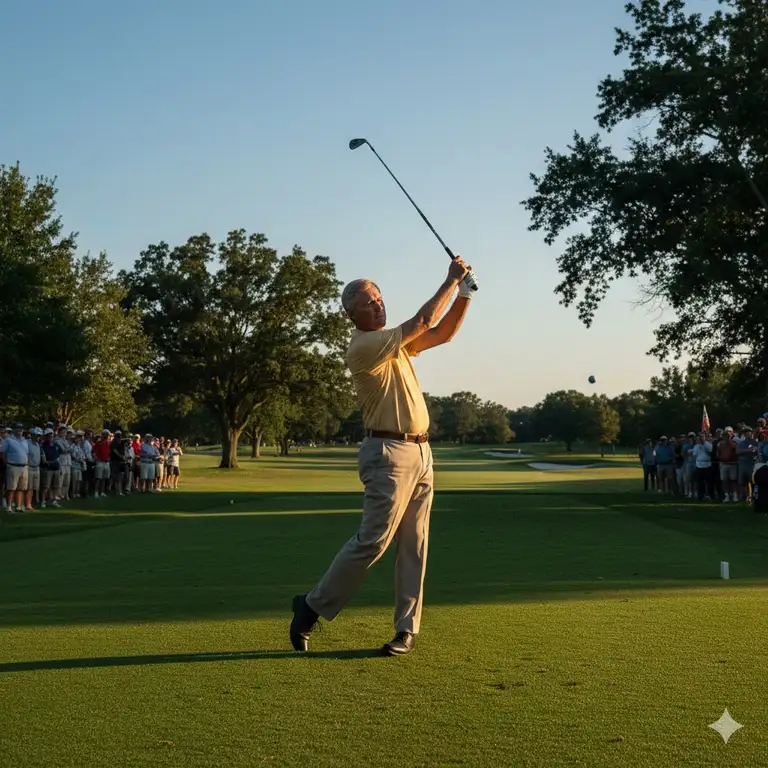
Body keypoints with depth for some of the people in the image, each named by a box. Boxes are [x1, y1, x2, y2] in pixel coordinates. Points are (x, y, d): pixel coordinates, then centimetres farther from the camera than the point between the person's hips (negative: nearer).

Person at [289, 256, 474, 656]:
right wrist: (450, 280, -7)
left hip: (420, 451, 8)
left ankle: (407, 628, 9)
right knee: (373, 539, -10)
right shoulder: (362, 346, -12)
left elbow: (443, 332, 18)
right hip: (388, 453, -8)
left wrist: (464, 292, 5)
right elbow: (422, 323, -15)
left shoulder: (395, 341, 15)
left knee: (414, 545, 5)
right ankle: (312, 607, 3)